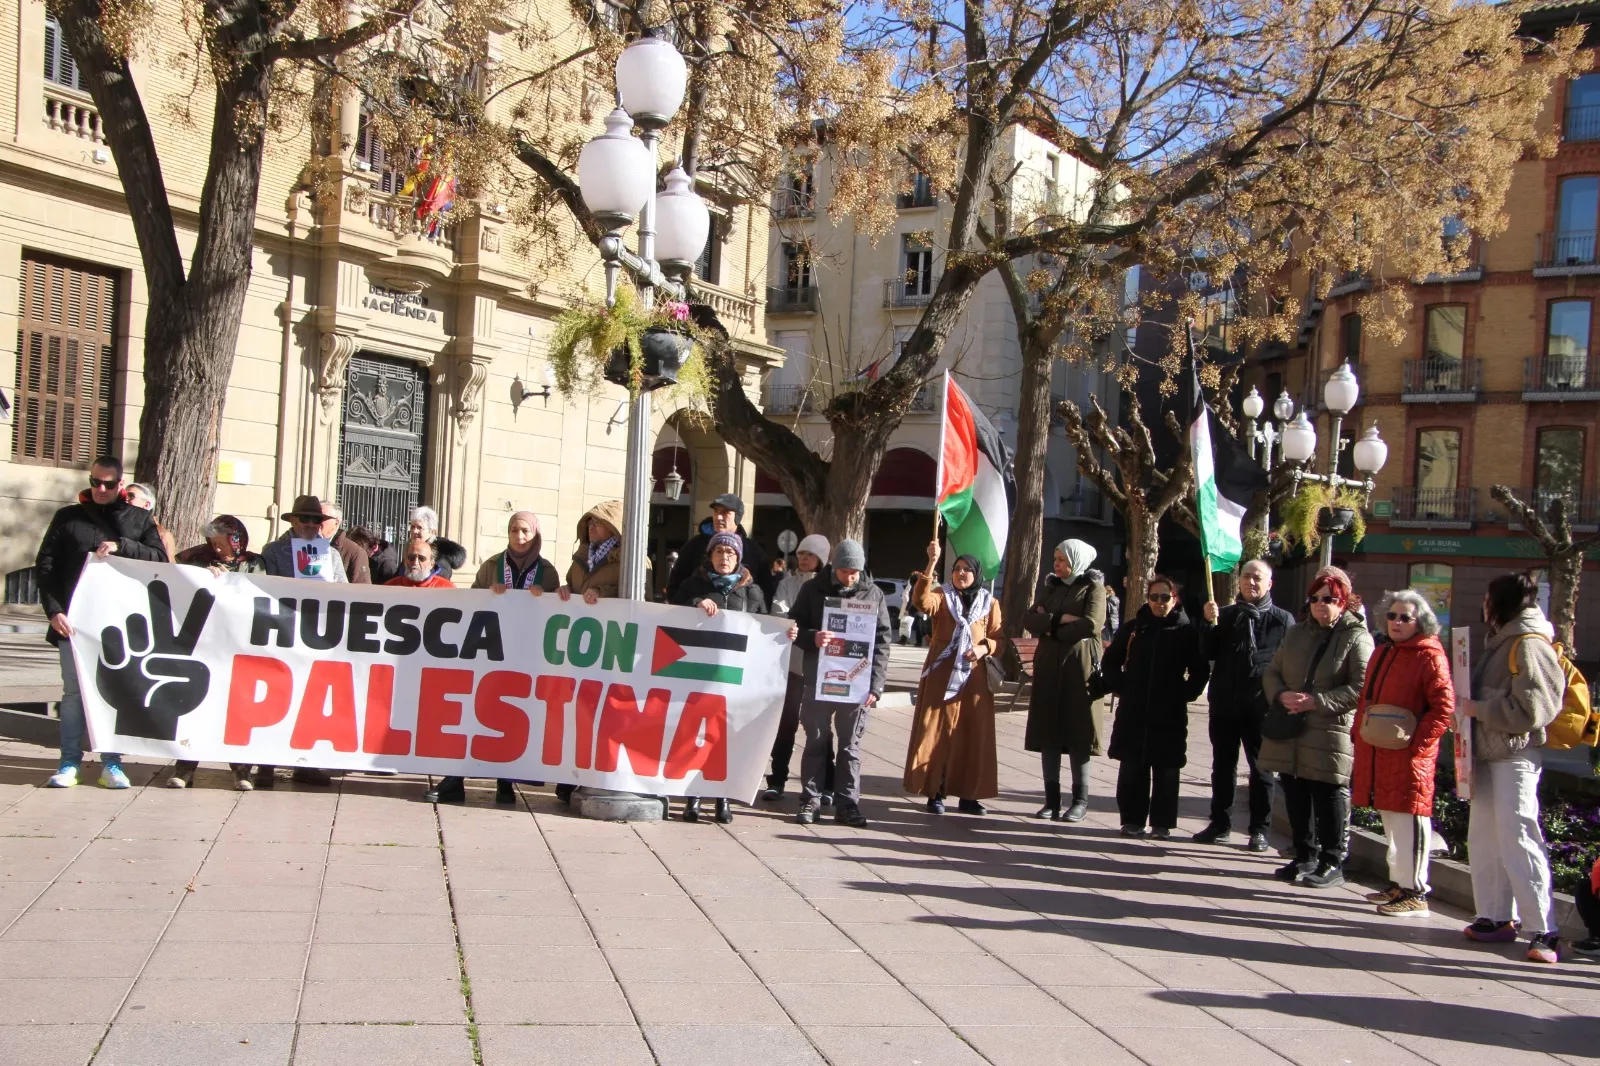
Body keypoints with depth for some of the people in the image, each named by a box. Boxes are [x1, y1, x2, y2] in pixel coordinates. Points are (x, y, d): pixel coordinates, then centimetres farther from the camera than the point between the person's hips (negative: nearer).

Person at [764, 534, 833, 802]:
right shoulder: (788, 582, 6)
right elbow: (779, 614, -6)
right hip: (792, 660, 1)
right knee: (786, 721, 4)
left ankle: (825, 784, 10)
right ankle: (777, 780, 11)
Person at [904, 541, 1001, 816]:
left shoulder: (990, 603, 9)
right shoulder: (941, 596, 1)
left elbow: (998, 638, 9)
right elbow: (921, 600, -21)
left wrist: (984, 648, -13)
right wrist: (931, 564, -31)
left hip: (973, 677, 2)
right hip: (941, 675, -2)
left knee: (972, 736, 3)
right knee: (937, 733, -2)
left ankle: (968, 795, 11)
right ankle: (935, 793, 3)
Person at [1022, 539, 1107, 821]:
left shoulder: (1093, 588, -1)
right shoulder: (1050, 587, 15)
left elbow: (1092, 625, -16)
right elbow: (1029, 620, 4)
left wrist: (1050, 627, -6)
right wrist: (1060, 619, -12)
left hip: (1079, 666, -5)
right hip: (1048, 666, 5)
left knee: (1077, 733, -2)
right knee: (1047, 733, 2)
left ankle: (1080, 800, 5)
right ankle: (1052, 799, 6)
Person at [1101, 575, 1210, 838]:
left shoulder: (1188, 631, 0)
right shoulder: (1132, 628, 6)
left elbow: (1200, 670, 5)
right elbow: (1110, 662, 15)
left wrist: (1185, 695, -3)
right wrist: (1121, 688, 5)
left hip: (1170, 713, -2)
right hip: (1132, 711, 2)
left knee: (1166, 769, 4)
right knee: (1132, 767, 4)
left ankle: (1162, 823, 11)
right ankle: (1132, 820, 13)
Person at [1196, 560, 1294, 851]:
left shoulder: (1282, 619, 0)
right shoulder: (1225, 615, 10)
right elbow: (1209, 654, 5)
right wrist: (1209, 624, -9)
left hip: (1261, 707, -3)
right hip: (1224, 704, 4)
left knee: (1260, 768, 4)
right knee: (1223, 765, 11)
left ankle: (1259, 830, 11)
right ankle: (1220, 823, 20)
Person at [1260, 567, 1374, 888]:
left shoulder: (1356, 637, -4)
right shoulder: (1295, 633, 16)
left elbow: (1361, 687, -12)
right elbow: (1271, 672, 17)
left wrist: (1317, 701, -18)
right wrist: (1281, 694, -5)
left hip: (1331, 733, -6)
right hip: (1290, 730, 6)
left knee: (1328, 798, -2)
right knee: (1295, 795, 11)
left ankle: (1332, 864, 8)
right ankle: (1305, 857, 24)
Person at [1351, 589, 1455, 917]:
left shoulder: (1429, 656, -9)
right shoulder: (1382, 654, 16)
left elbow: (1443, 708, -15)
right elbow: (1366, 699, 23)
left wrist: (1417, 745, -17)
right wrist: (1358, 734, 12)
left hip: (1408, 756, -8)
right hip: (1377, 754, 8)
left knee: (1408, 824, -5)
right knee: (1391, 823, 15)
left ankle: (1415, 892, 1)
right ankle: (1398, 883, 25)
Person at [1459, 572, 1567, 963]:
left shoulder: (1528, 645, -13)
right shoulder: (1501, 642, 17)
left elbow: (1527, 709, -20)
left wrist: (1478, 709, -14)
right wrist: (1469, 707, 8)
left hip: (1515, 757, -10)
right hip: (1489, 754, 10)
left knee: (1518, 839, -12)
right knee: (1484, 839, 12)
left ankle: (1544, 931, -9)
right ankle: (1497, 917, 21)